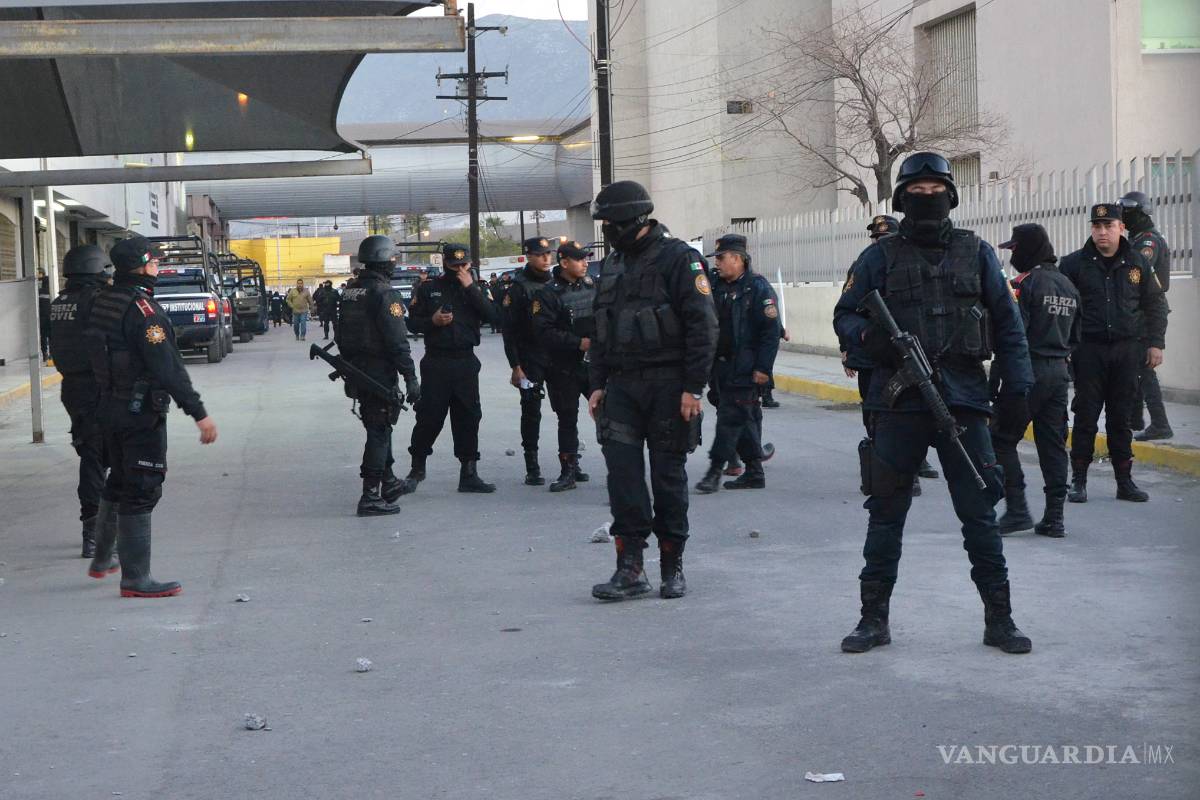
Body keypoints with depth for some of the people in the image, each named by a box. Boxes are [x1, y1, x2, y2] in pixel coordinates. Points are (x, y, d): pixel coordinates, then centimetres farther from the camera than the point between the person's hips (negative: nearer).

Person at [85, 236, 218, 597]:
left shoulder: (102, 302, 6)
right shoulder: (142, 310, -20)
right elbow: (169, 367, -25)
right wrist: (199, 413, -24)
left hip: (110, 407, 9)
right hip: (142, 412, -9)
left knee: (119, 483, 23)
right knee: (141, 493, -4)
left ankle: (102, 560, 35)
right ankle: (135, 579, 0)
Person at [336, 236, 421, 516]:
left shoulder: (349, 291, 10)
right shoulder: (385, 294, -16)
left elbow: (340, 335, 17)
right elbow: (397, 341, -20)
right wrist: (410, 378, -17)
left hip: (355, 370, 8)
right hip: (380, 372, -8)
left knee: (379, 427, 21)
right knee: (379, 431, -5)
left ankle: (388, 482, 33)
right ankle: (371, 496, -6)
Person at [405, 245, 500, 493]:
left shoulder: (477, 289, 8)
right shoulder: (428, 289, 4)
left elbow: (491, 316, -9)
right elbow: (412, 322, 5)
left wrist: (470, 287, -12)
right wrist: (433, 321, -13)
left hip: (466, 361, 2)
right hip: (436, 362, -2)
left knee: (468, 416, 2)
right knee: (429, 416, 0)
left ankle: (469, 473, 8)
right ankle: (417, 467, 19)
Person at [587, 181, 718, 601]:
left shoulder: (678, 259, -8)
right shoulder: (613, 264, 15)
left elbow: (703, 326, -12)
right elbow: (600, 330, 21)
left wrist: (693, 387, -16)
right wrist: (597, 384, 13)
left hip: (668, 386, -6)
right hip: (622, 385, 6)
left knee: (669, 476, 2)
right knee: (622, 472, -5)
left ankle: (672, 566, 14)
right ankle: (630, 568, -3)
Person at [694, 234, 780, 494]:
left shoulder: (758, 287, -9)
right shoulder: (719, 287, 15)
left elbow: (771, 331, -13)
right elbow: (710, 325, 21)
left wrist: (763, 368, -18)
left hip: (745, 368, -8)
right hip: (722, 364, 8)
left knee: (731, 416, -9)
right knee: (746, 418, 12)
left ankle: (716, 469, -7)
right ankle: (754, 472, 17)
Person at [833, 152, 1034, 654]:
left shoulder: (976, 254, 10)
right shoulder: (880, 257, 6)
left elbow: (1007, 324, 11)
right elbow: (844, 315, 9)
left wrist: (1017, 383, 0)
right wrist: (868, 336, -13)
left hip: (963, 400, 0)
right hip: (898, 404, 0)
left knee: (979, 512, 1)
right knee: (885, 515, 5)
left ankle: (999, 618, 10)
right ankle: (874, 619, 15)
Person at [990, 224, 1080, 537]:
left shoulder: (1025, 283, -12)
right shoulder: (1068, 285, 13)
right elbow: (1075, 335, 17)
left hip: (1028, 371, -7)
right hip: (1059, 373, 7)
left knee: (1001, 440, 1)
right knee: (1053, 444, 9)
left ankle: (1017, 509, -6)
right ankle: (1054, 517, 9)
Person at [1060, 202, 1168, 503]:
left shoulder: (1137, 263, 6)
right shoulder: (1074, 264, 0)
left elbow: (1155, 305, 12)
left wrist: (1155, 343, 5)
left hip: (1127, 351, 2)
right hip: (1089, 351, -2)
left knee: (1121, 418, 7)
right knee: (1086, 416, 0)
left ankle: (1124, 481, 13)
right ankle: (1078, 480, 7)